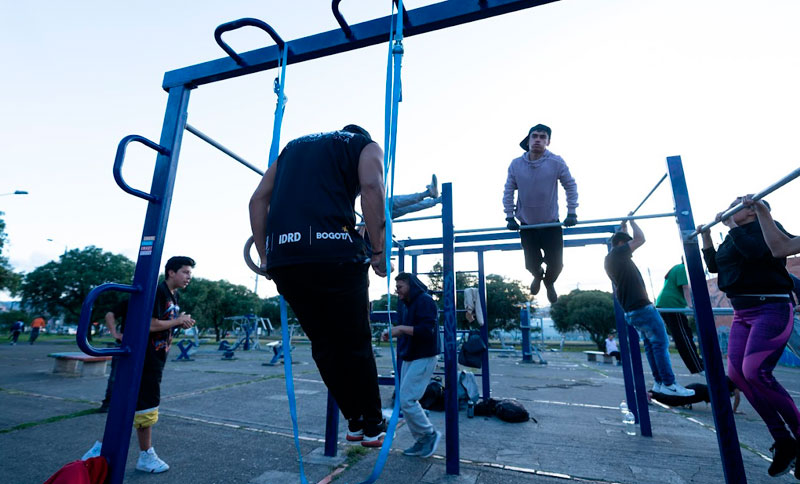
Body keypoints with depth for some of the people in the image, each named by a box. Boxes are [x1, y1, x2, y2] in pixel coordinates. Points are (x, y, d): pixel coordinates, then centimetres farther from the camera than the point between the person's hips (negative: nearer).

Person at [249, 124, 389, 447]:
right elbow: (371, 187, -6)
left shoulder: (293, 146, 32)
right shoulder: (367, 146, 19)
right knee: (355, 343, 11)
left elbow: (258, 199, 19)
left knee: (324, 345, 17)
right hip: (332, 251, -4)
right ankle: (373, 426, 26)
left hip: (281, 256, 5)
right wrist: (379, 250, -3)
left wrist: (264, 256, 18)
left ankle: (355, 422, 29)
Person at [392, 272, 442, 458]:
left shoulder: (425, 301, -15)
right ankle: (421, 442, 25)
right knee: (406, 401, 11)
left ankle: (430, 434, 12)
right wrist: (395, 333, 3)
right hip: (409, 358, 9)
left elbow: (427, 330, -25)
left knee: (407, 400, -9)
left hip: (423, 359, -9)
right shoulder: (406, 305, 13)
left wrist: (402, 328, -22)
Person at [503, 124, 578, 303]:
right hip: (526, 225, 1)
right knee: (532, 264, 7)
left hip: (551, 224, 0)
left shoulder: (557, 162, -11)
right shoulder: (516, 164, -8)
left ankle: (549, 283, 42)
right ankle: (538, 276, 47)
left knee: (556, 264, 5)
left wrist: (571, 213, -6)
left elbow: (571, 186, -1)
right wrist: (510, 217, -5)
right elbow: (508, 191, -1)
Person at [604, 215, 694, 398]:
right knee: (661, 343, -5)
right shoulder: (617, 253, -10)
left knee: (651, 343, 13)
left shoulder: (610, 259, 17)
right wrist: (632, 221, 4)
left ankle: (659, 382, 16)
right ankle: (669, 384, -2)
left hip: (631, 309, 10)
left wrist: (623, 226, 35)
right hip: (641, 306, -10)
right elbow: (640, 239, -10)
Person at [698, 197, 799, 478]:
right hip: (742, 313, 8)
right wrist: (705, 236, 18)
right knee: (736, 373, -4)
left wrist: (730, 225, -16)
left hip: (772, 308, -8)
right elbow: (713, 266, 23)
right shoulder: (732, 239, 18)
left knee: (754, 371, -19)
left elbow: (754, 250, -24)